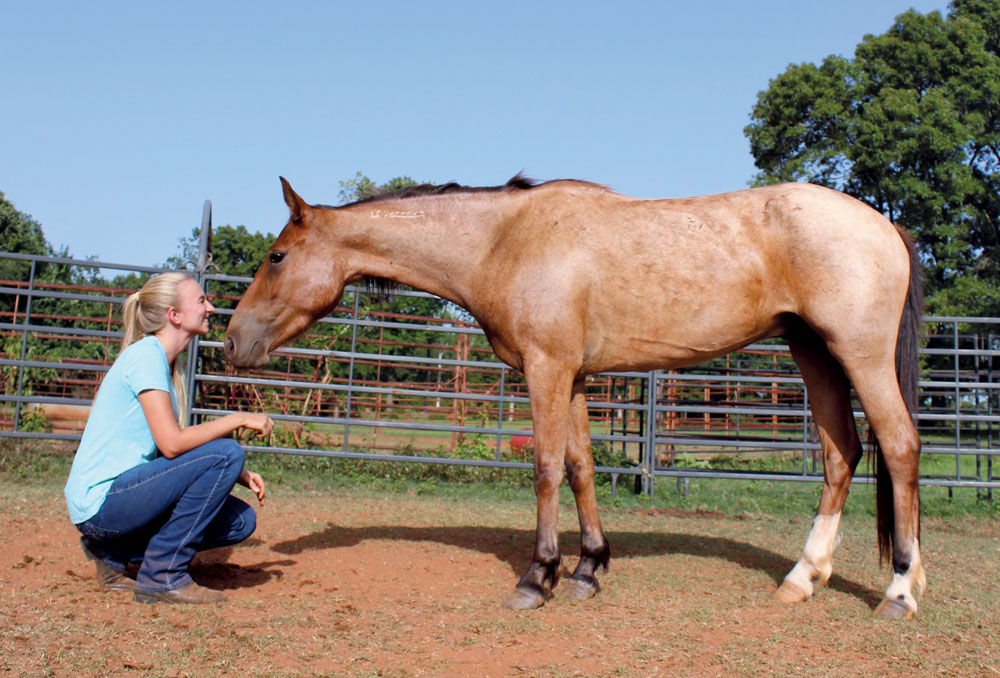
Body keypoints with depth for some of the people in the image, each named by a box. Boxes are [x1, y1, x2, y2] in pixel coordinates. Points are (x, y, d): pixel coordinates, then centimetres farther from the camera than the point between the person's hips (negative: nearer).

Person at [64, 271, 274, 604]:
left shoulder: (170, 366, 14)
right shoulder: (145, 354, -15)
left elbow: (176, 449, 12)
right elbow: (172, 444, -24)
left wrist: (239, 475, 0)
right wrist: (239, 419, -15)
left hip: (121, 495, 9)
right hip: (99, 500, -9)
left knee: (241, 521, 4)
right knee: (226, 452, -20)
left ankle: (114, 553, 12)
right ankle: (163, 576, -11)